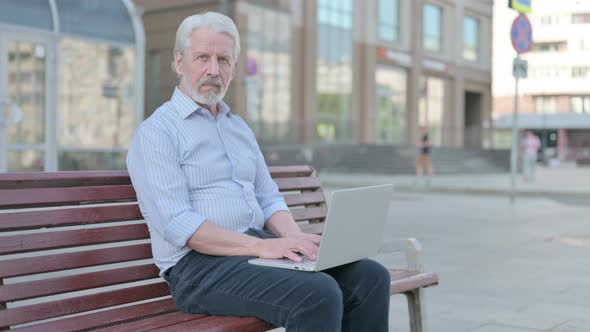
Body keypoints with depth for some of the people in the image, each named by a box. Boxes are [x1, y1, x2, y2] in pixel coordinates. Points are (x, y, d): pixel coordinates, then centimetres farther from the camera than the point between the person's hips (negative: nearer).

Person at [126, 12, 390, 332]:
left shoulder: (240, 128, 20)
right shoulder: (155, 132, -4)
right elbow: (176, 224, -16)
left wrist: (297, 238, -3)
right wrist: (260, 246, -24)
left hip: (259, 250, 7)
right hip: (201, 264, -7)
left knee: (371, 276, -12)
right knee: (317, 294, -30)